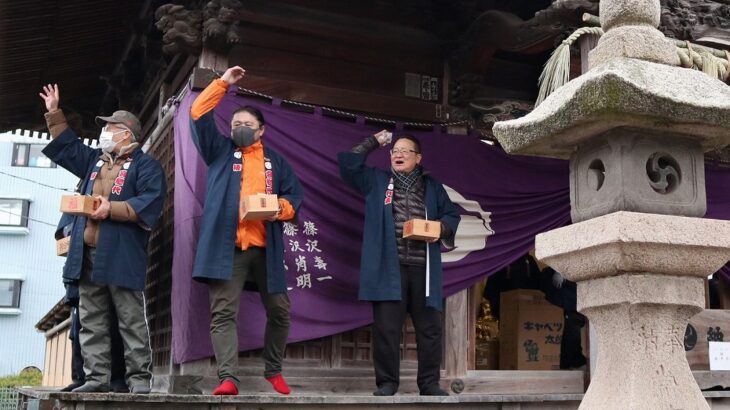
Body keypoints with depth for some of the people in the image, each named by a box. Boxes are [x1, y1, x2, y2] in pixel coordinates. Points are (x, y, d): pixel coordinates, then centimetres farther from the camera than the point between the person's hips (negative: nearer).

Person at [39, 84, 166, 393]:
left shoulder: (145, 165, -1)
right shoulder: (95, 160, 22)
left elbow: (149, 204, -13)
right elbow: (65, 146, 34)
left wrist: (112, 209, -18)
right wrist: (54, 114, 28)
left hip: (122, 255, -7)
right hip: (88, 253, 8)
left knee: (131, 319, -4)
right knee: (91, 320, 7)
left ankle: (139, 378, -1)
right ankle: (97, 377, 11)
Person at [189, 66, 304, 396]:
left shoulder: (275, 161, 18)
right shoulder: (221, 151, 14)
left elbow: (295, 197, 14)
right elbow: (199, 114, 5)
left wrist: (281, 209, -8)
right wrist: (222, 83, 5)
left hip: (265, 248, 2)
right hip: (226, 246, -2)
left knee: (279, 311, 6)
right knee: (223, 313, -8)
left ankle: (273, 371, 24)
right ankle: (227, 378, -9)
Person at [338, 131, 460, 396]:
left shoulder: (432, 186, 16)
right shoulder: (376, 181, 13)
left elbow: (452, 215, 16)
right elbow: (348, 165, 3)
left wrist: (442, 228, -5)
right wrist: (373, 142, 8)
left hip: (423, 268, 2)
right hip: (388, 267, -1)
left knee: (429, 327, 3)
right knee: (386, 327, -3)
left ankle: (429, 383, 13)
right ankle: (387, 382, 8)